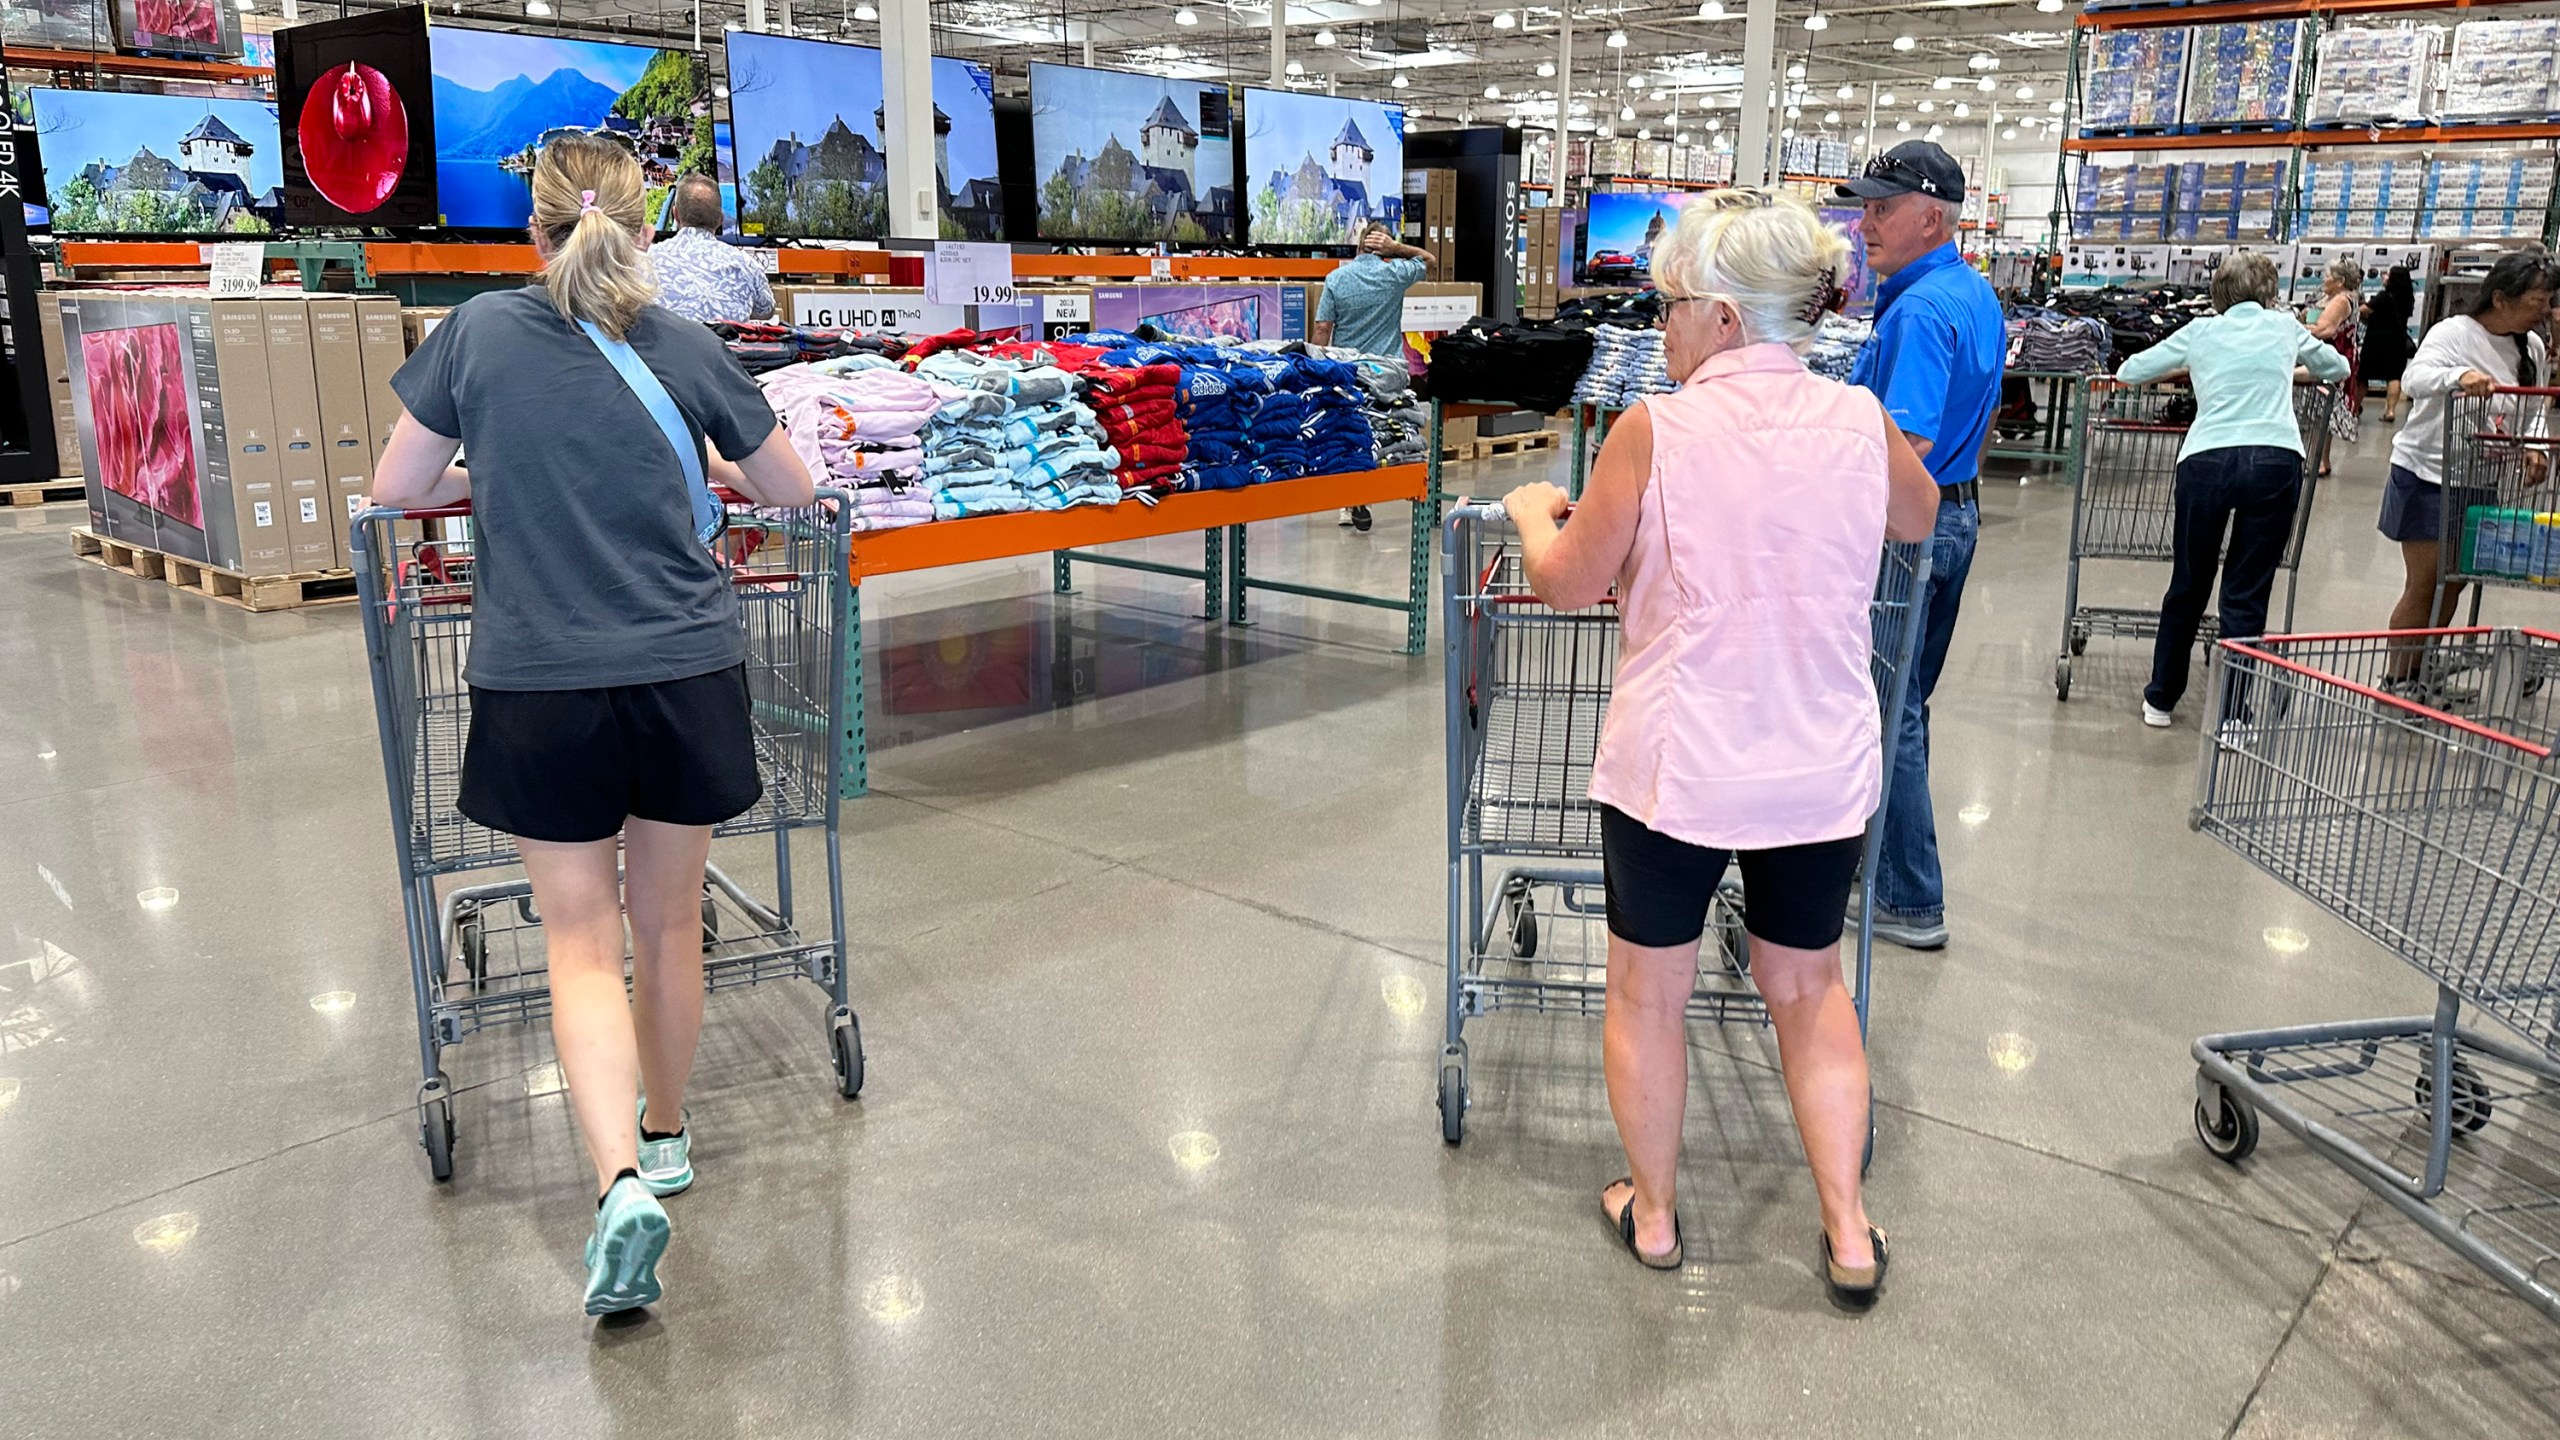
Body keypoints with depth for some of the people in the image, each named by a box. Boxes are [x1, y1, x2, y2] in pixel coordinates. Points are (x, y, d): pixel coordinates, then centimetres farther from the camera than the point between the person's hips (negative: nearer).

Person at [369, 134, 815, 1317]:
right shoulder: (686, 347, 1)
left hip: (542, 686, -1)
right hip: (687, 679, 1)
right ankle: (664, 1136, 35)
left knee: (582, 943, 6)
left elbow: (396, 488, 6)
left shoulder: (481, 332, 0)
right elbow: (790, 488, 11)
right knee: (668, 926, 16)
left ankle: (622, 1182, -10)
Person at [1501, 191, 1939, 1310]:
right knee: (1807, 988, 23)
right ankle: (1849, 1234, 26)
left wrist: (1534, 511, 14)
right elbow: (1918, 518, 18)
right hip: (1824, 770, 4)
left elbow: (1568, 583, -5)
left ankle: (1651, 1214, 33)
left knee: (1648, 996, 17)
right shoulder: (1861, 423, -4)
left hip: (1674, 768, -4)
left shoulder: (1655, 432, -16)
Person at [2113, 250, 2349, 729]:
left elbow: (2128, 372, 20)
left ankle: (2161, 699, 23)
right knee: (2247, 595, 4)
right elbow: (2338, 369, 33)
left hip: (2206, 461, 0)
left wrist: (2186, 369, 38)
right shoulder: (2284, 327, 17)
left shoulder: (2200, 332, 15)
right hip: (2276, 461, 0)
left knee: (2188, 586, 13)